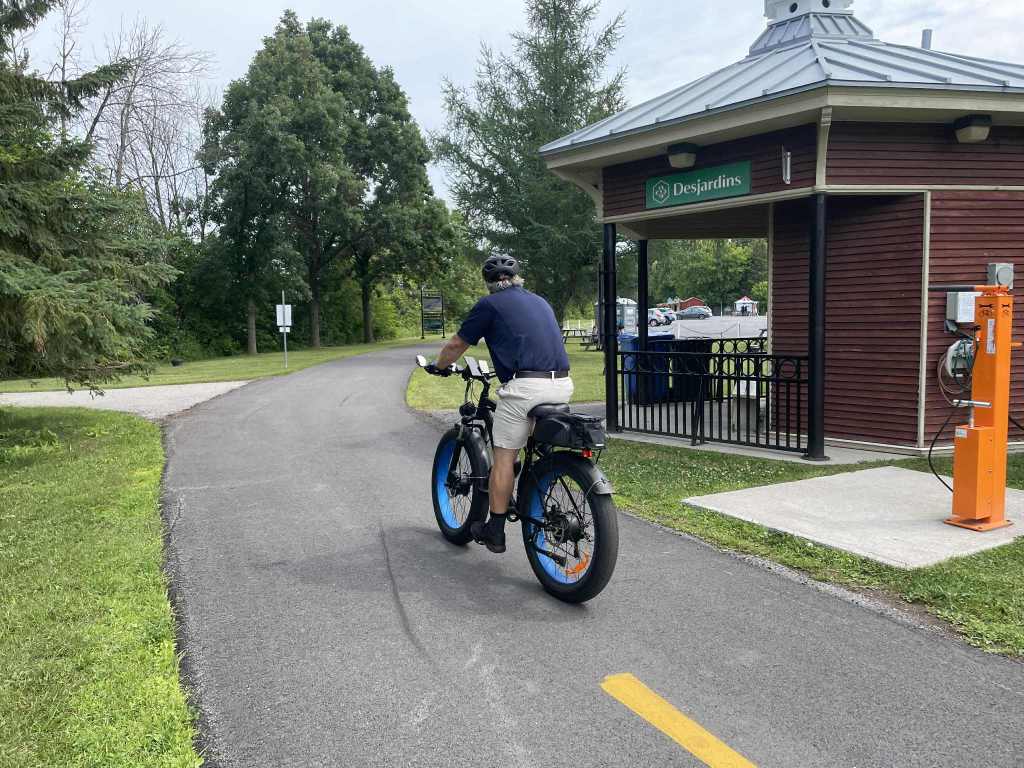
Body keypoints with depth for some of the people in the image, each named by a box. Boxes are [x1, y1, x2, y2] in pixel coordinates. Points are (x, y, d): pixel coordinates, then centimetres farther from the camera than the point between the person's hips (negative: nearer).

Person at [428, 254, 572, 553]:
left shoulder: (490, 304, 7)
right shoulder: (540, 302, 25)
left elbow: (457, 344, 14)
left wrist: (439, 366, 33)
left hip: (525, 386, -6)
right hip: (562, 385, 6)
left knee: (504, 457, 4)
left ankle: (495, 532, 10)